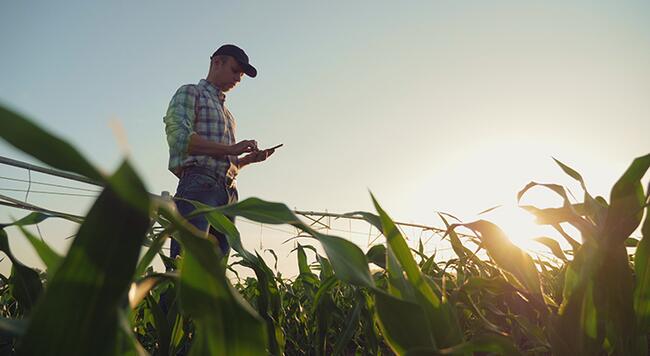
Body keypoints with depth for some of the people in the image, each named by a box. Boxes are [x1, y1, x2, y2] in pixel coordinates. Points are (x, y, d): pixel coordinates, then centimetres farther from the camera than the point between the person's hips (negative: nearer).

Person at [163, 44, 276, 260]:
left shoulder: (226, 112, 33)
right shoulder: (190, 93, 11)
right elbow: (179, 137, -8)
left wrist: (250, 158, 11)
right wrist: (231, 149, -10)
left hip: (228, 193, 7)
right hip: (198, 185, -7)